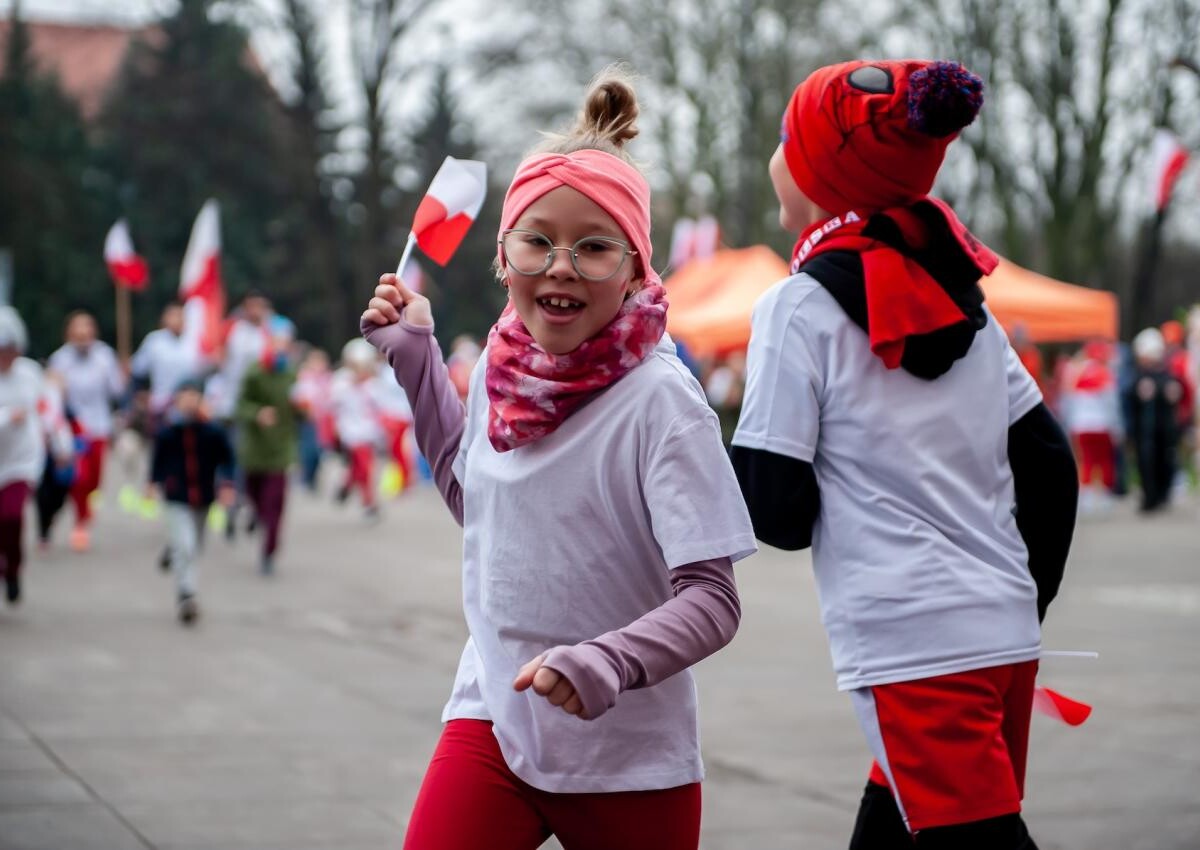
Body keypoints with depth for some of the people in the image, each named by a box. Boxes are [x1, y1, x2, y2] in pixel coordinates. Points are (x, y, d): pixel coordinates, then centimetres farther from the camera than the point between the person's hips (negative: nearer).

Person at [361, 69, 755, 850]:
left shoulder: (660, 399, -18)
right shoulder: (502, 367, 0)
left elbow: (711, 600, -20)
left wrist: (606, 663, -37)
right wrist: (415, 356, 14)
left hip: (629, 755, -4)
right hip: (494, 718, 4)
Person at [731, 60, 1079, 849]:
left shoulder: (801, 305, -7)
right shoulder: (956, 295, 13)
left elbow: (776, 510, -10)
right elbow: (1052, 467, 13)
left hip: (916, 649, -7)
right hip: (1006, 635, 7)